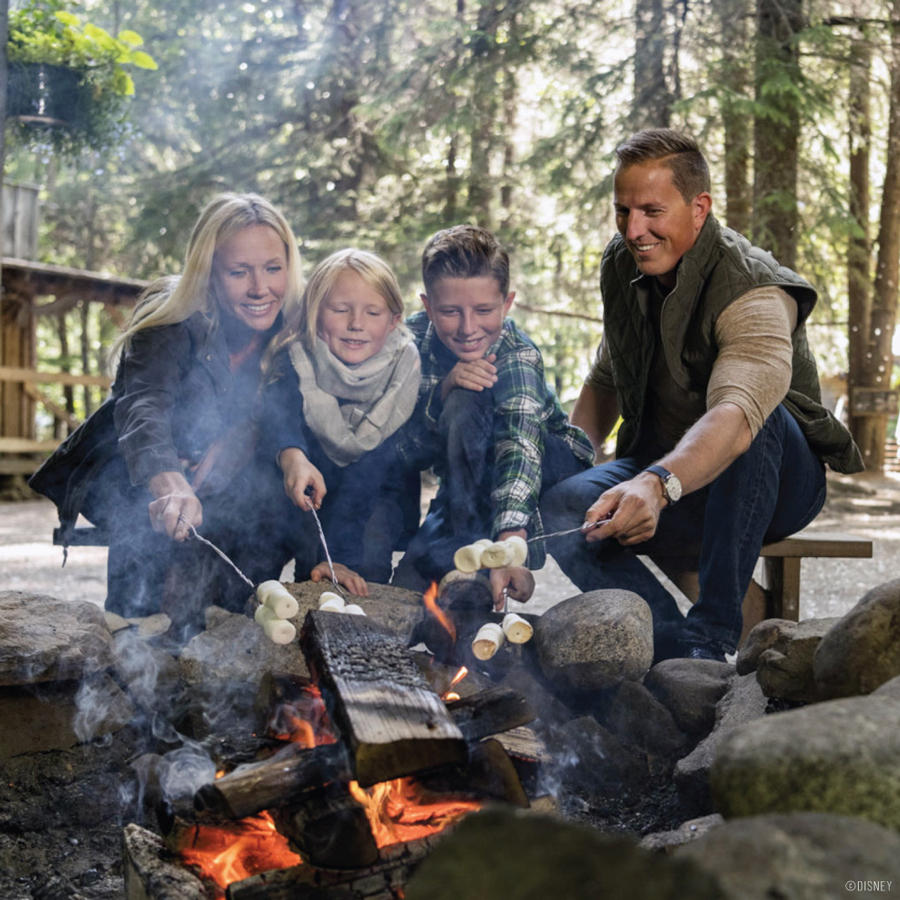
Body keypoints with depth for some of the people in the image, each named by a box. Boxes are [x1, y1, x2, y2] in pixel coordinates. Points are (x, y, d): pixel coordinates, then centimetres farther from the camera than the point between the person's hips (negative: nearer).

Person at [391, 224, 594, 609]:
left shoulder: (517, 357, -29)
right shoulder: (414, 337, -18)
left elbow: (522, 446, -47)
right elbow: (405, 452, -18)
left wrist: (510, 547, -64)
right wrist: (441, 395, -39)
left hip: (551, 464, -4)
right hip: (473, 479, 4)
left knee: (467, 403, -34)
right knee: (408, 585, -18)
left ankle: (475, 545, -28)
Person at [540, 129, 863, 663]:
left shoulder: (753, 292, -25)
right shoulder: (622, 268, 0)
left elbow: (737, 412, -45)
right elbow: (605, 380, 15)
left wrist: (658, 484, -63)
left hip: (778, 479, -5)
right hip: (665, 473, 5)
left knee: (758, 421, -41)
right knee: (563, 509, -24)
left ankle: (715, 629, -33)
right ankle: (678, 647, -25)